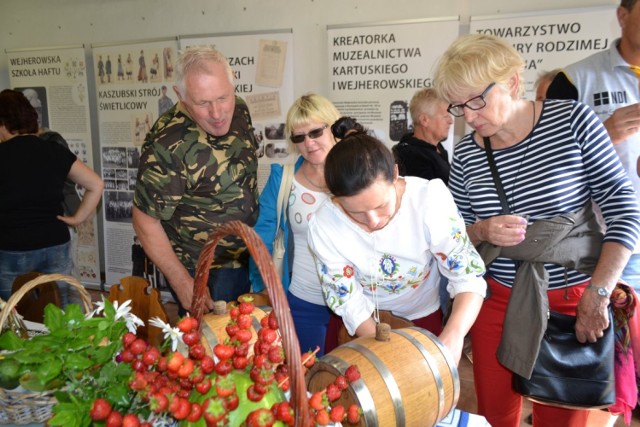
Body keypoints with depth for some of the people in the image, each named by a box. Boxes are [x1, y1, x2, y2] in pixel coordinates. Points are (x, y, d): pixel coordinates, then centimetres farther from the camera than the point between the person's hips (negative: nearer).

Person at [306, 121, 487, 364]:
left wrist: (454, 335, -41)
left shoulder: (430, 198, -30)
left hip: (421, 316, 1)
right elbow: (350, 304, -18)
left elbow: (469, 275, -24)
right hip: (364, 323, 0)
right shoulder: (323, 226, -27)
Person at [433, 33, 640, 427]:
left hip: (574, 302, -2)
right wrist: (481, 232, -17)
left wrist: (598, 294, -14)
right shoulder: (465, 153, -3)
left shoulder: (573, 121, -11)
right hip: (498, 302, 2)